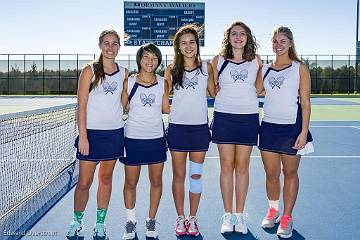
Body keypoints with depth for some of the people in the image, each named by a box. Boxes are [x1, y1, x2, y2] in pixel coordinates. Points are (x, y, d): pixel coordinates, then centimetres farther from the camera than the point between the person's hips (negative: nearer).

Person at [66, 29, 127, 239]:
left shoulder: (124, 73, 7)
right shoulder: (90, 71, -5)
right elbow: (81, 106, -7)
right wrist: (83, 136, -12)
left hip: (115, 132, 3)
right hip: (92, 132, -3)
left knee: (106, 178, 12)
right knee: (84, 182, 0)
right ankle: (76, 223, 22)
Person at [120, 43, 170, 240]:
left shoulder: (162, 83, 3)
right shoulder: (129, 82, -2)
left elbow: (166, 109, 6)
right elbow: (122, 107, 2)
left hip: (156, 137, 2)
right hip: (133, 138, -1)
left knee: (156, 181, 9)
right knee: (130, 183, 7)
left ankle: (151, 220, 27)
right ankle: (131, 222, 26)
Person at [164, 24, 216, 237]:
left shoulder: (206, 67, 4)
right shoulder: (172, 70, 3)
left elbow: (214, 93, 9)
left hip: (200, 127, 0)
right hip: (177, 127, 0)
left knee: (196, 175, 7)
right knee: (179, 175, 7)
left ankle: (193, 218, 21)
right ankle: (180, 219, 21)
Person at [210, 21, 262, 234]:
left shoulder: (256, 60, 7)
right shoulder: (218, 60, 4)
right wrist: (226, 97, 5)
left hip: (249, 117, 1)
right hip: (223, 116, 0)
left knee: (242, 167, 5)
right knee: (226, 166, 2)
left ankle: (240, 215, 15)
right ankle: (228, 215, 13)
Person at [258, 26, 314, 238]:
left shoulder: (300, 68, 0)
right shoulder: (264, 69, 10)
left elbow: (305, 103, -3)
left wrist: (304, 132, -11)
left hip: (292, 127, -3)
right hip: (269, 126, 3)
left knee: (290, 173, 6)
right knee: (271, 173, 7)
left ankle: (287, 217, 19)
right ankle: (273, 210, 29)